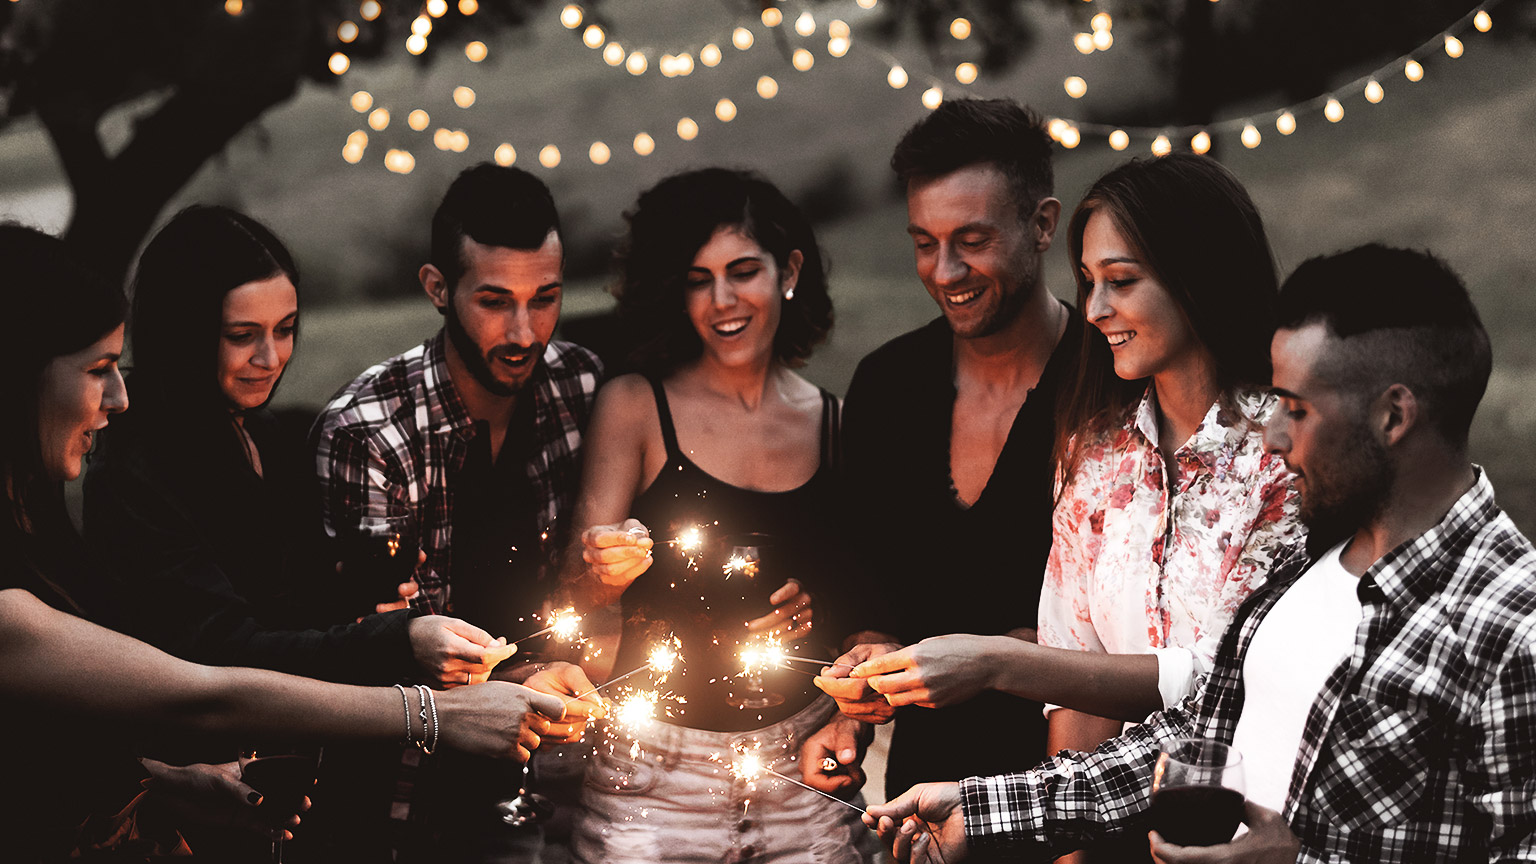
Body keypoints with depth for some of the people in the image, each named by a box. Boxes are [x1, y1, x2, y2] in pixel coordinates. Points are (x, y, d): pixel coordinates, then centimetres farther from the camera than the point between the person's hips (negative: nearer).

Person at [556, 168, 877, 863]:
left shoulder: (833, 422, 6)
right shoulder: (635, 406, -1)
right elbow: (580, 595, -5)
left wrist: (818, 609, -5)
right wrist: (608, 570, -26)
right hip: (658, 766, -2)